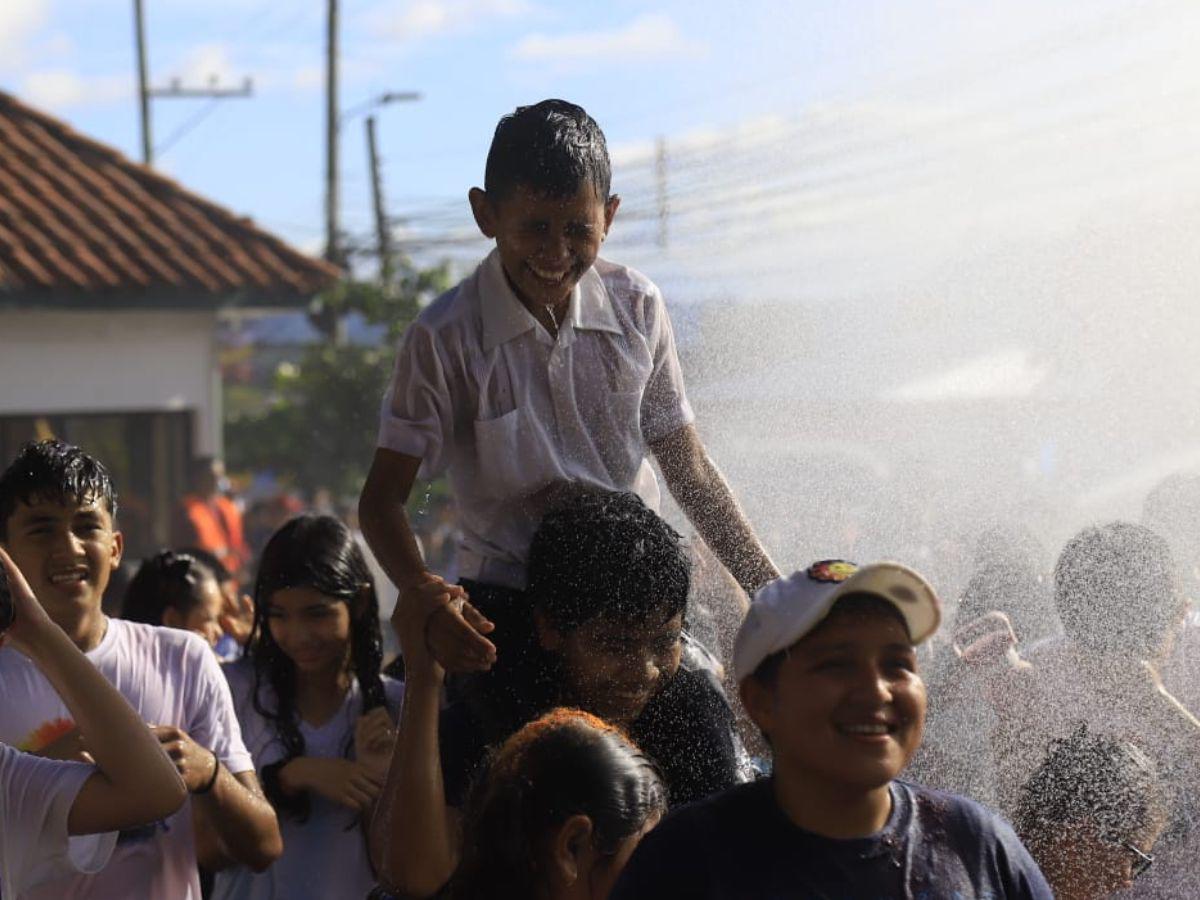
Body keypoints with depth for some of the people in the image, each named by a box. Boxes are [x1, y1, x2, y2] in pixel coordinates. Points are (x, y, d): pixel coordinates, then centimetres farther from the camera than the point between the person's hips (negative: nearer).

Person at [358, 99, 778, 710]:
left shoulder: (637, 309, 2)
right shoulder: (446, 338, -9)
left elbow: (690, 472, 11)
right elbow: (383, 497, -7)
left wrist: (777, 598, 7)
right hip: (508, 615, -3)